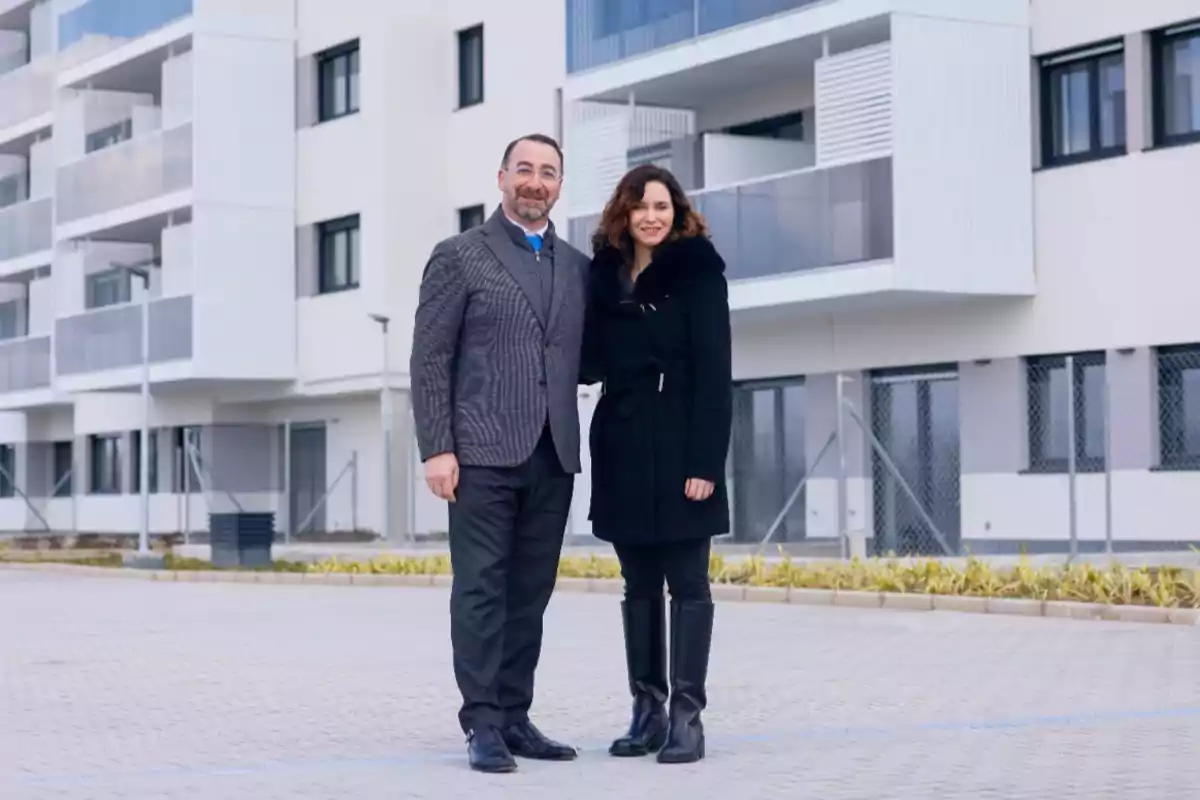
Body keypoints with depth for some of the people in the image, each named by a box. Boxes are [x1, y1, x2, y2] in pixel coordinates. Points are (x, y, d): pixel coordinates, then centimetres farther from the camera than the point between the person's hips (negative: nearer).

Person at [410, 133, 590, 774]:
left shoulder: (578, 267, 15)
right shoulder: (460, 256, 2)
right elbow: (429, 360, -3)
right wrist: (436, 449, -10)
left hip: (553, 457, 5)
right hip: (483, 454, -4)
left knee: (530, 594, 7)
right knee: (481, 590, -4)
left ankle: (515, 718, 15)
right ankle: (483, 726, 1)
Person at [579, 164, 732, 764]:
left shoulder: (698, 272, -4)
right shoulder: (605, 276, 10)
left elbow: (713, 373, -9)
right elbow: (592, 364, 10)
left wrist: (706, 461, -16)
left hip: (680, 448, -5)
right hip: (623, 449, 5)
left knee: (686, 583, -2)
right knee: (639, 585, 9)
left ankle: (687, 714, 0)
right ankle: (648, 707, 15)